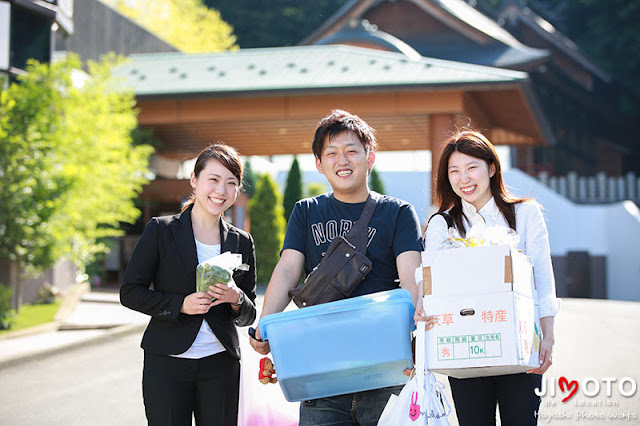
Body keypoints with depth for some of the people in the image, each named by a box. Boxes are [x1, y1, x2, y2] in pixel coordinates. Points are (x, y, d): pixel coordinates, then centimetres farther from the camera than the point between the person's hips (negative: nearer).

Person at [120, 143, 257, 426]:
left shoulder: (242, 243, 9)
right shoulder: (161, 230, 1)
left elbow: (249, 316, 12)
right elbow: (130, 292, -1)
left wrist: (236, 298, -10)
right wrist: (180, 304, -14)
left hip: (221, 365, 3)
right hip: (167, 363, -2)